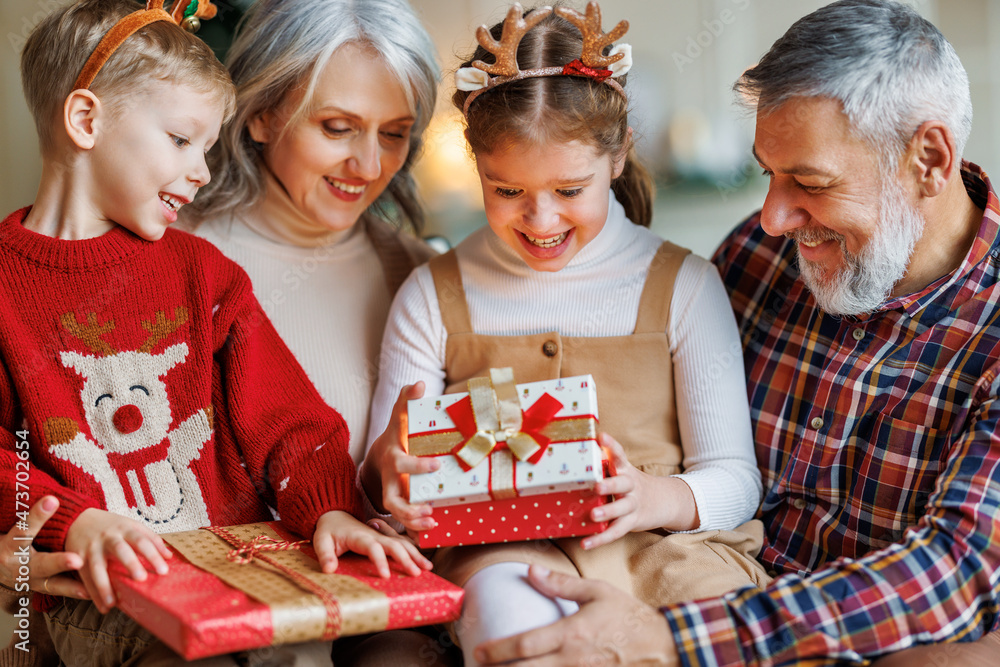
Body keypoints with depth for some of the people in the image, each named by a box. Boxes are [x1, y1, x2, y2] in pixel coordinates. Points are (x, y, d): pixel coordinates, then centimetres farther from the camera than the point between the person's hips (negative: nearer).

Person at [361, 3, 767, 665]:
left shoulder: (684, 286, 7)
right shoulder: (433, 297, 9)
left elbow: (735, 481, 2)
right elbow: (379, 479, 9)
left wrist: (651, 497, -21)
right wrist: (389, 464, -17)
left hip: (666, 542, 1)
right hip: (501, 549, -1)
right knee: (509, 610, -36)